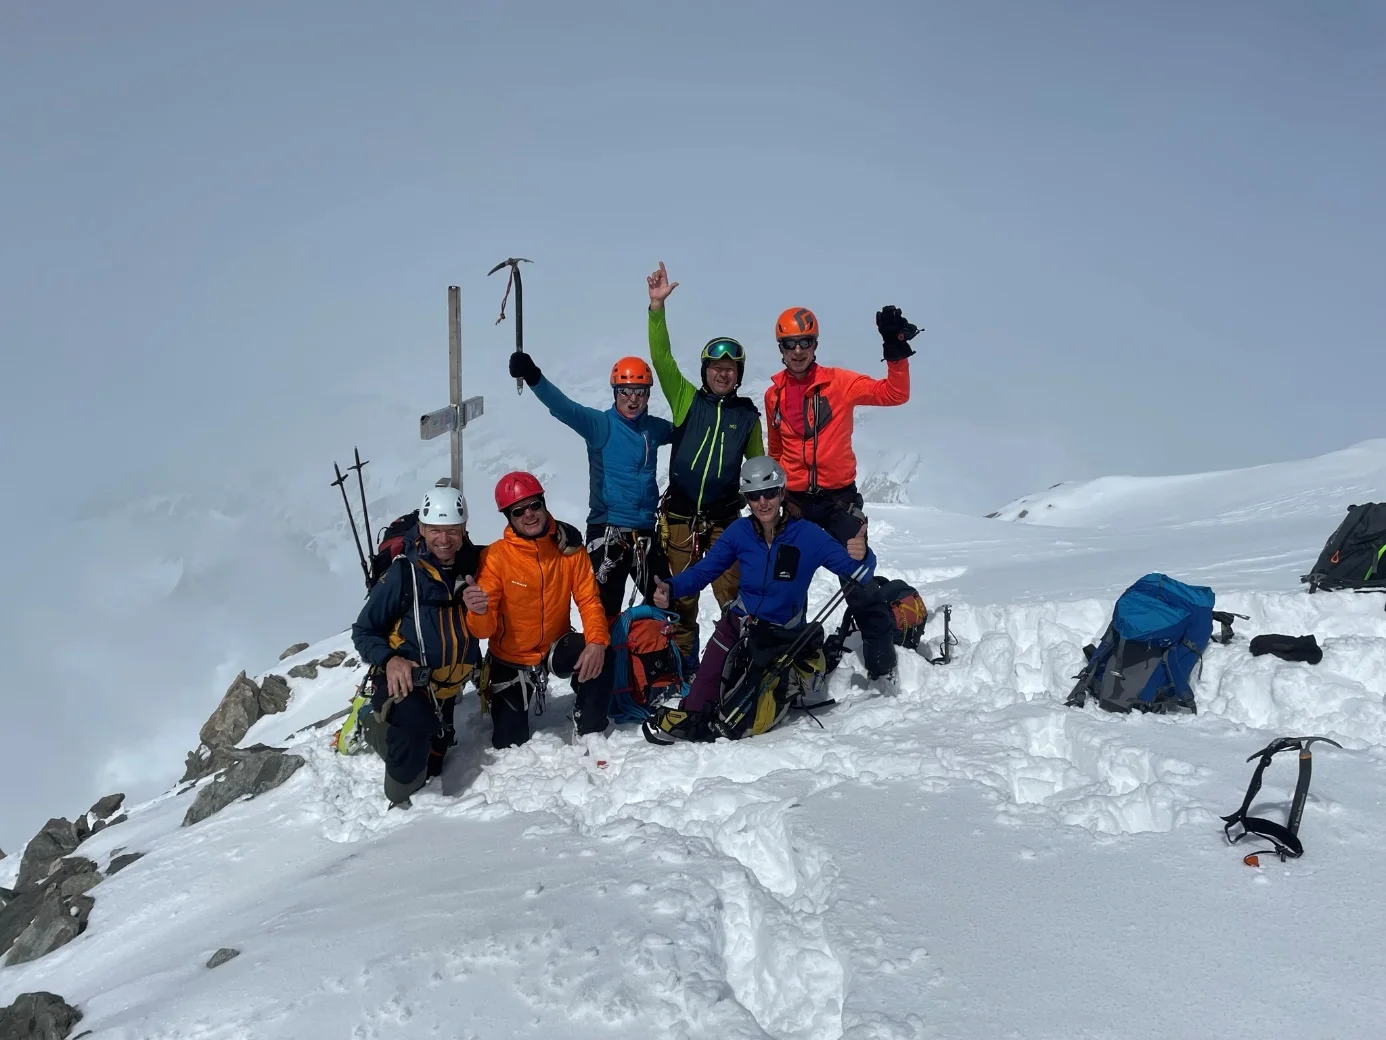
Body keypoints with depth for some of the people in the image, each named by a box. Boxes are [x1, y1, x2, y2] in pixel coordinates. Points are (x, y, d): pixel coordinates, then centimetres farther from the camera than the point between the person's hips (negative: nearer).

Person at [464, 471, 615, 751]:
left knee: (600, 653, -30)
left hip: (556, 648, 1)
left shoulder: (568, 547, -13)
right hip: (510, 659, -1)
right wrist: (478, 613, -49)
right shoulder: (496, 556, -21)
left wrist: (597, 641, -33)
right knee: (510, 741, 3)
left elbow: (589, 600, -13)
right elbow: (485, 628, -23)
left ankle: (591, 732, -7)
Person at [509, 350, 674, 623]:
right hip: (607, 531, -5)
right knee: (604, 608, -4)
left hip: (645, 533, 5)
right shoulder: (600, 424, -8)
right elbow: (564, 408, -25)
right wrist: (533, 378, -40)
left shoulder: (654, 428, 7)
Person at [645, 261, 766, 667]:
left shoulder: (747, 414, 7)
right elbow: (662, 358, -6)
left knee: (734, 597, -2)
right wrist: (658, 306, -16)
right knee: (680, 597, 8)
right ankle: (682, 666, 20)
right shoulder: (686, 400, 4)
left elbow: (758, 464, 16)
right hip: (679, 517, 0)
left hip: (725, 519, 0)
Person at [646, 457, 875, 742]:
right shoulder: (739, 531, -7)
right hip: (740, 623, 2)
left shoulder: (808, 535, -15)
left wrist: (862, 556, -40)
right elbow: (704, 570, 0)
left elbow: (857, 573, -16)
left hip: (785, 634, -2)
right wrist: (671, 588, -19)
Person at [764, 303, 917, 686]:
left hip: (839, 498, -4)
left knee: (857, 581, -6)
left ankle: (881, 664, 1)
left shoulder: (839, 382, -4)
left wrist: (897, 353, -24)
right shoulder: (774, 395, 6)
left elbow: (894, 394, -11)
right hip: (794, 501, 4)